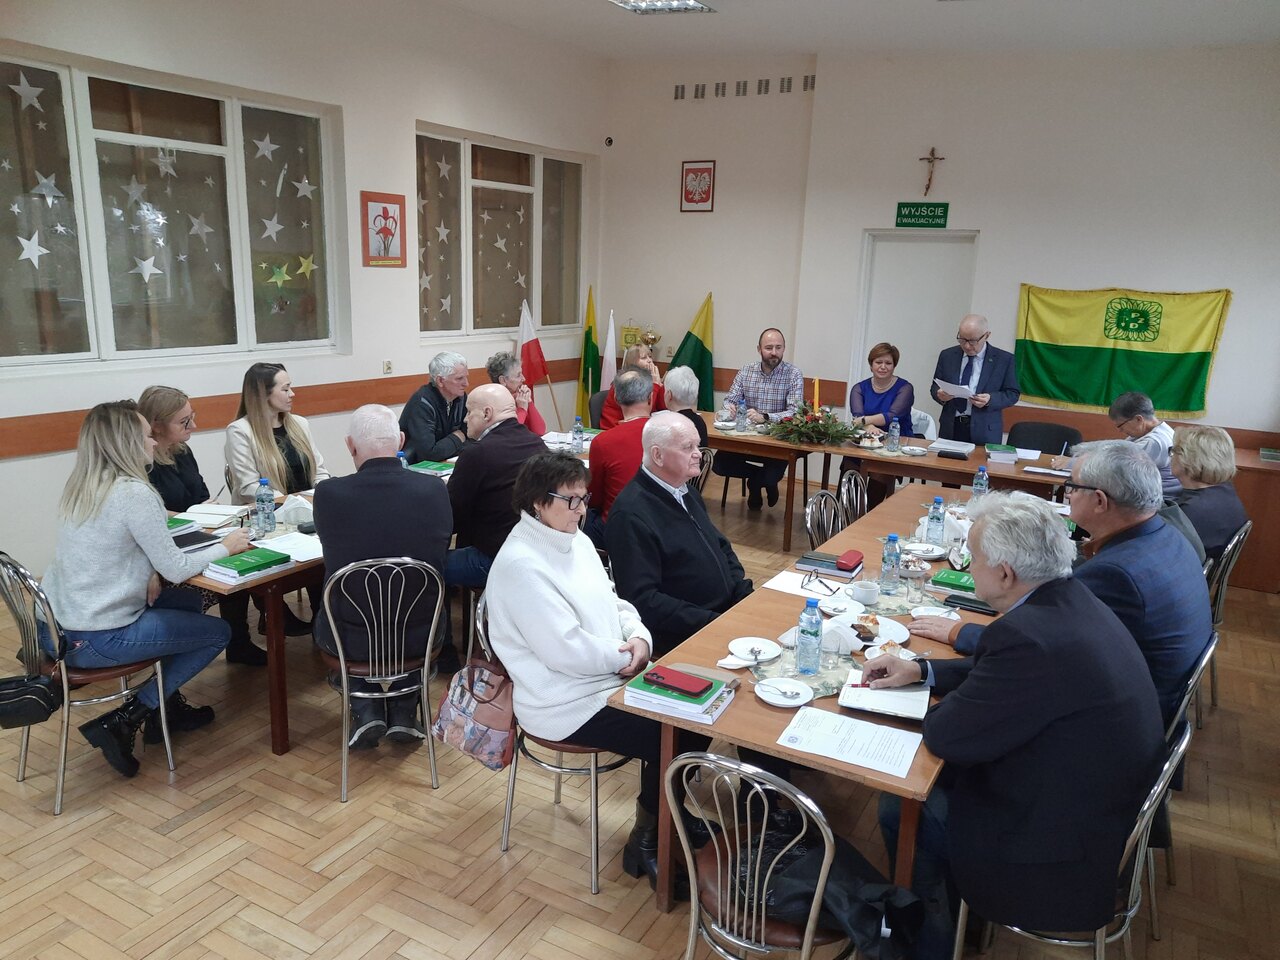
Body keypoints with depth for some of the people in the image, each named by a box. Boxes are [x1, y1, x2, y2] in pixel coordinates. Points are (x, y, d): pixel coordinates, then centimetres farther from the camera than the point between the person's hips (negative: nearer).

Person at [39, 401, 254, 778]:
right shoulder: (133, 492, -20)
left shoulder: (80, 488, 6)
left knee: (187, 601, 23)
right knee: (219, 632, 7)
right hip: (97, 641, -8)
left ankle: (169, 706, 28)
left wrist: (147, 571, 2)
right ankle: (124, 720, 5)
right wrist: (226, 547, -1)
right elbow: (176, 570, -15)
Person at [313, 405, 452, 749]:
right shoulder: (435, 489, -14)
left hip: (351, 640, 0)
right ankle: (403, 710, 27)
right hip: (419, 636, 1)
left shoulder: (329, 493, -16)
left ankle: (366, 709, 22)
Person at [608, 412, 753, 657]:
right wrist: (713, 623, -21)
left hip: (730, 611, 9)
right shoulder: (631, 515, -17)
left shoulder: (688, 493, 12)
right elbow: (642, 600, -20)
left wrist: (744, 593, 5)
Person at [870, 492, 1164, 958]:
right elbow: (998, 671, 13)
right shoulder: (1072, 601, -5)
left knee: (900, 807, 5)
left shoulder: (1032, 637, -34)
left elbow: (945, 736, -23)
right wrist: (921, 670, 9)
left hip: (1067, 859, -8)